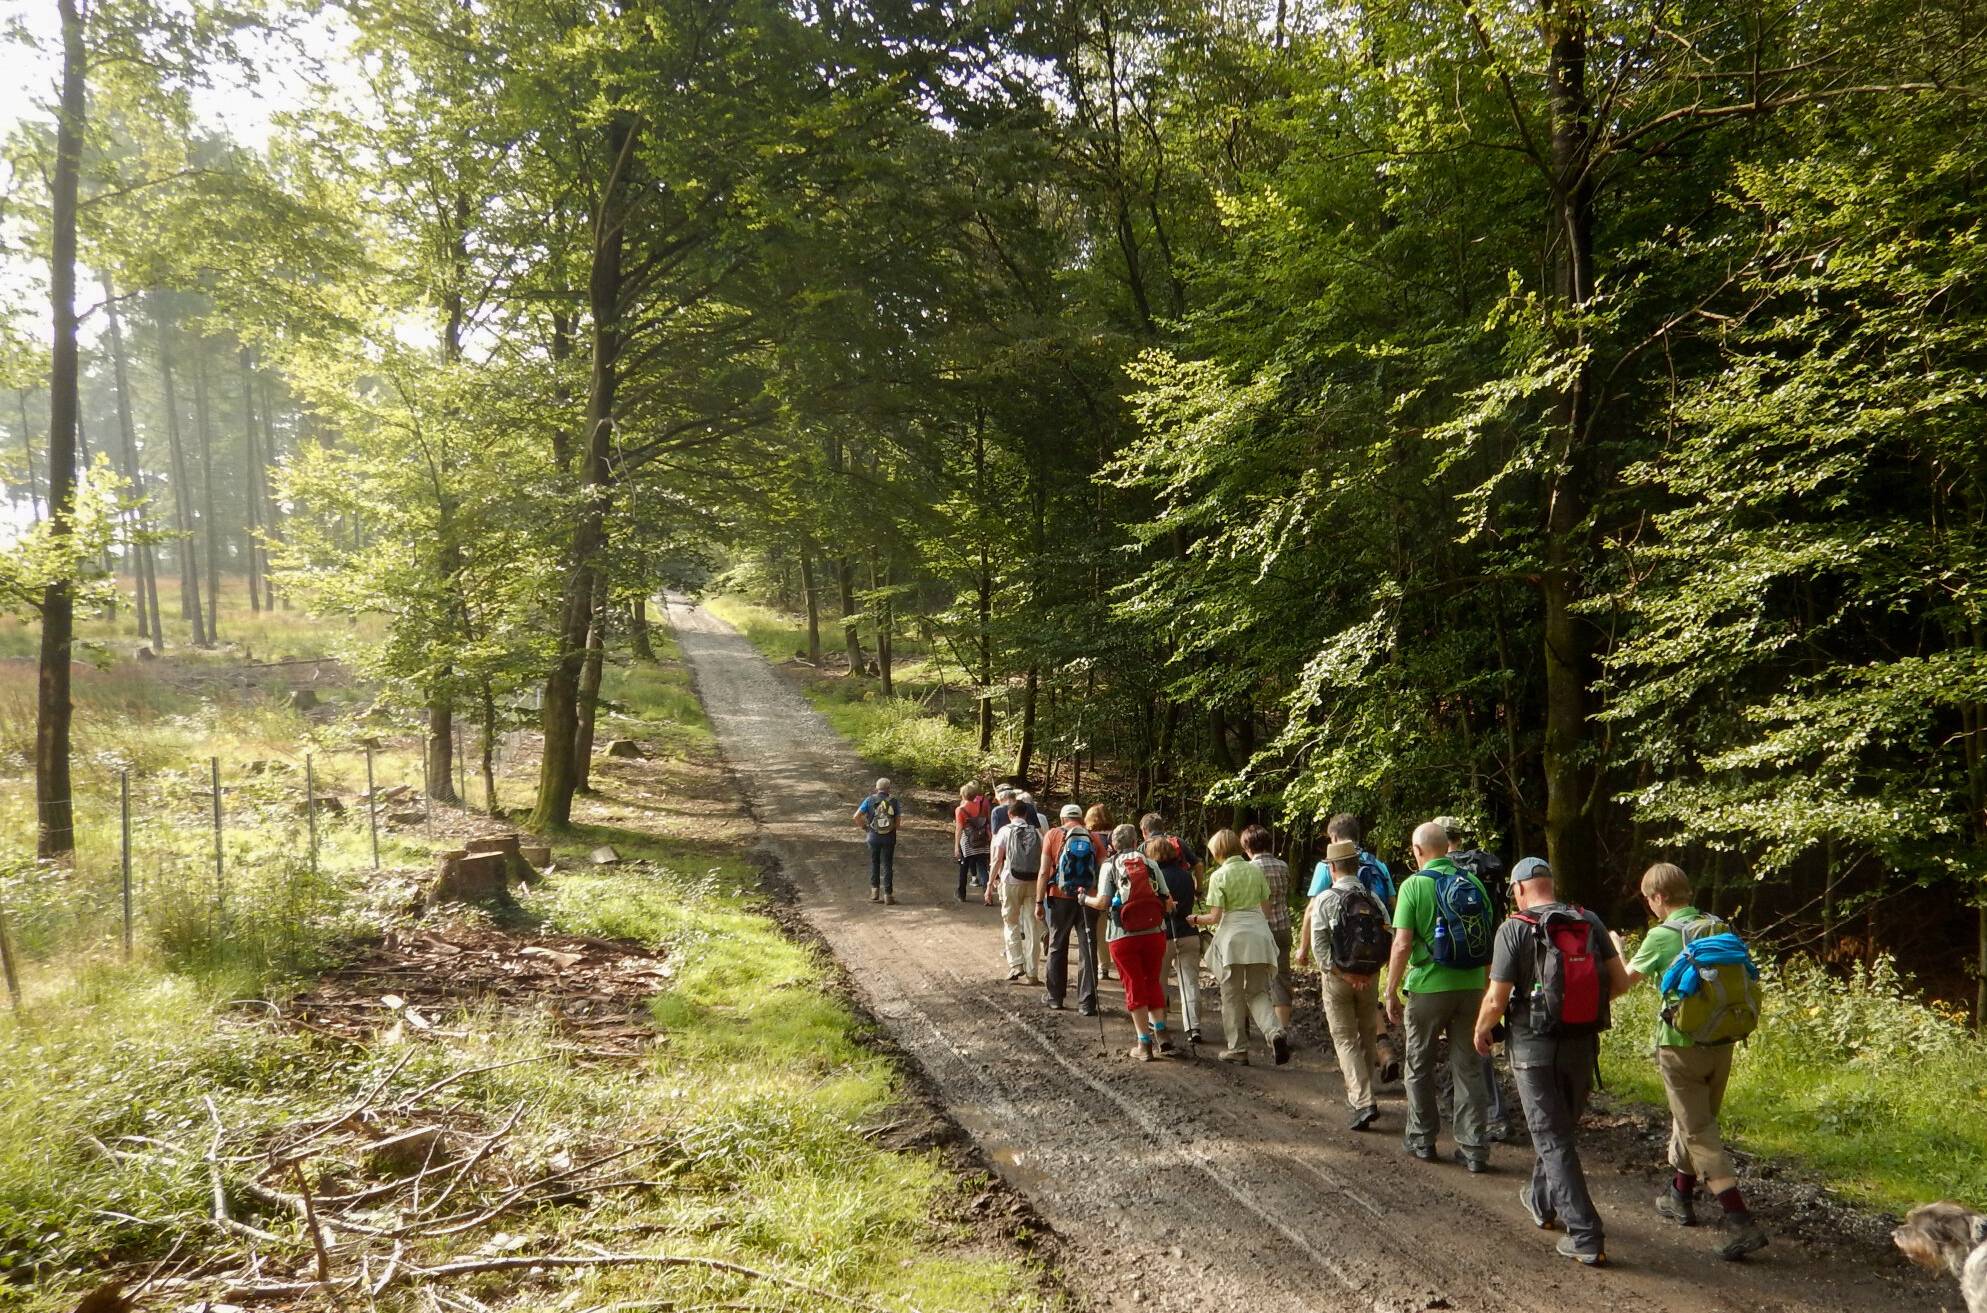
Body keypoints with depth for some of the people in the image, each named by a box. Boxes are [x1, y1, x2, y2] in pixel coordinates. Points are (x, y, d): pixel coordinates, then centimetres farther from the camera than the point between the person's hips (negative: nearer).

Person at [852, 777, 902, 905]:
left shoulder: (870, 800, -3)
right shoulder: (894, 801, -2)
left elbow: (856, 816, -7)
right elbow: (899, 819, -4)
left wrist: (864, 827, 7)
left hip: (874, 836, 0)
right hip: (889, 837, 0)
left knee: (874, 863, 18)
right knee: (887, 865, 7)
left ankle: (875, 891, 14)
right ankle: (888, 894, 8)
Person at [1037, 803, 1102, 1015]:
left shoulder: (1053, 835, -3)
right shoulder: (1093, 837, 2)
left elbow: (1044, 872, -7)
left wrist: (1039, 902, -3)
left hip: (1059, 900, -1)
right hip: (1088, 900, 1)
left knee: (1057, 948, 14)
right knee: (1088, 951, 6)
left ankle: (1056, 998, 22)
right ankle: (1087, 1003, 5)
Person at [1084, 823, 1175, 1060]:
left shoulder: (1110, 865, 0)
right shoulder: (1150, 864, 6)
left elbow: (1103, 902, -11)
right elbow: (1167, 902, 3)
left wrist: (1085, 899, 8)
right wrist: (1169, 907, 25)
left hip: (1123, 935, -2)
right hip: (1155, 932, 2)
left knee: (1134, 986, 9)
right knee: (1152, 981, 21)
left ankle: (1144, 1044, 11)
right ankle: (1160, 1032, 14)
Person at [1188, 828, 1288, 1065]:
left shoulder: (1219, 876, -7)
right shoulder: (1255, 870, 7)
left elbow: (1215, 917, -9)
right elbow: (1266, 907, 12)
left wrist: (1195, 919, 8)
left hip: (1233, 936, -4)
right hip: (1259, 933, 4)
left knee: (1233, 995, 8)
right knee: (1258, 992, 11)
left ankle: (1238, 1048, 12)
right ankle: (1275, 1031, -14)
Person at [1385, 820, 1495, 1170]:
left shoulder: (1415, 885, -10)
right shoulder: (1472, 883, 4)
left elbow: (1402, 944, -15)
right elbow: (1491, 939, 10)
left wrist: (1391, 992, -6)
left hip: (1428, 987, -4)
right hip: (1471, 986, 4)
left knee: (1419, 1067, 13)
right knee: (1469, 1068, 10)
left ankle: (1422, 1140, 22)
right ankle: (1474, 1147, 10)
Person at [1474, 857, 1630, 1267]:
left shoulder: (1515, 929, -12)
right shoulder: (1590, 923, 1)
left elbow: (1496, 1000, -13)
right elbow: (1620, 982, 1)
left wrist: (1481, 1031, 6)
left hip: (1535, 1046, -5)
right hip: (1583, 1044, 5)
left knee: (1552, 1139, 1)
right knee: (1560, 1128, 23)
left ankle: (1586, 1237, -3)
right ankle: (1541, 1202, 42)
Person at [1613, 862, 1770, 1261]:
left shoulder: (1661, 936, -14)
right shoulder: (1720, 929, 2)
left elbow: (1628, 978, 4)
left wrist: (1615, 949, 23)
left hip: (1682, 1046, -6)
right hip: (1721, 1043, 7)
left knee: (1698, 1131, -2)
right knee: (1692, 1120, 22)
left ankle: (1741, 1221, -11)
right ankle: (1679, 1197, 36)